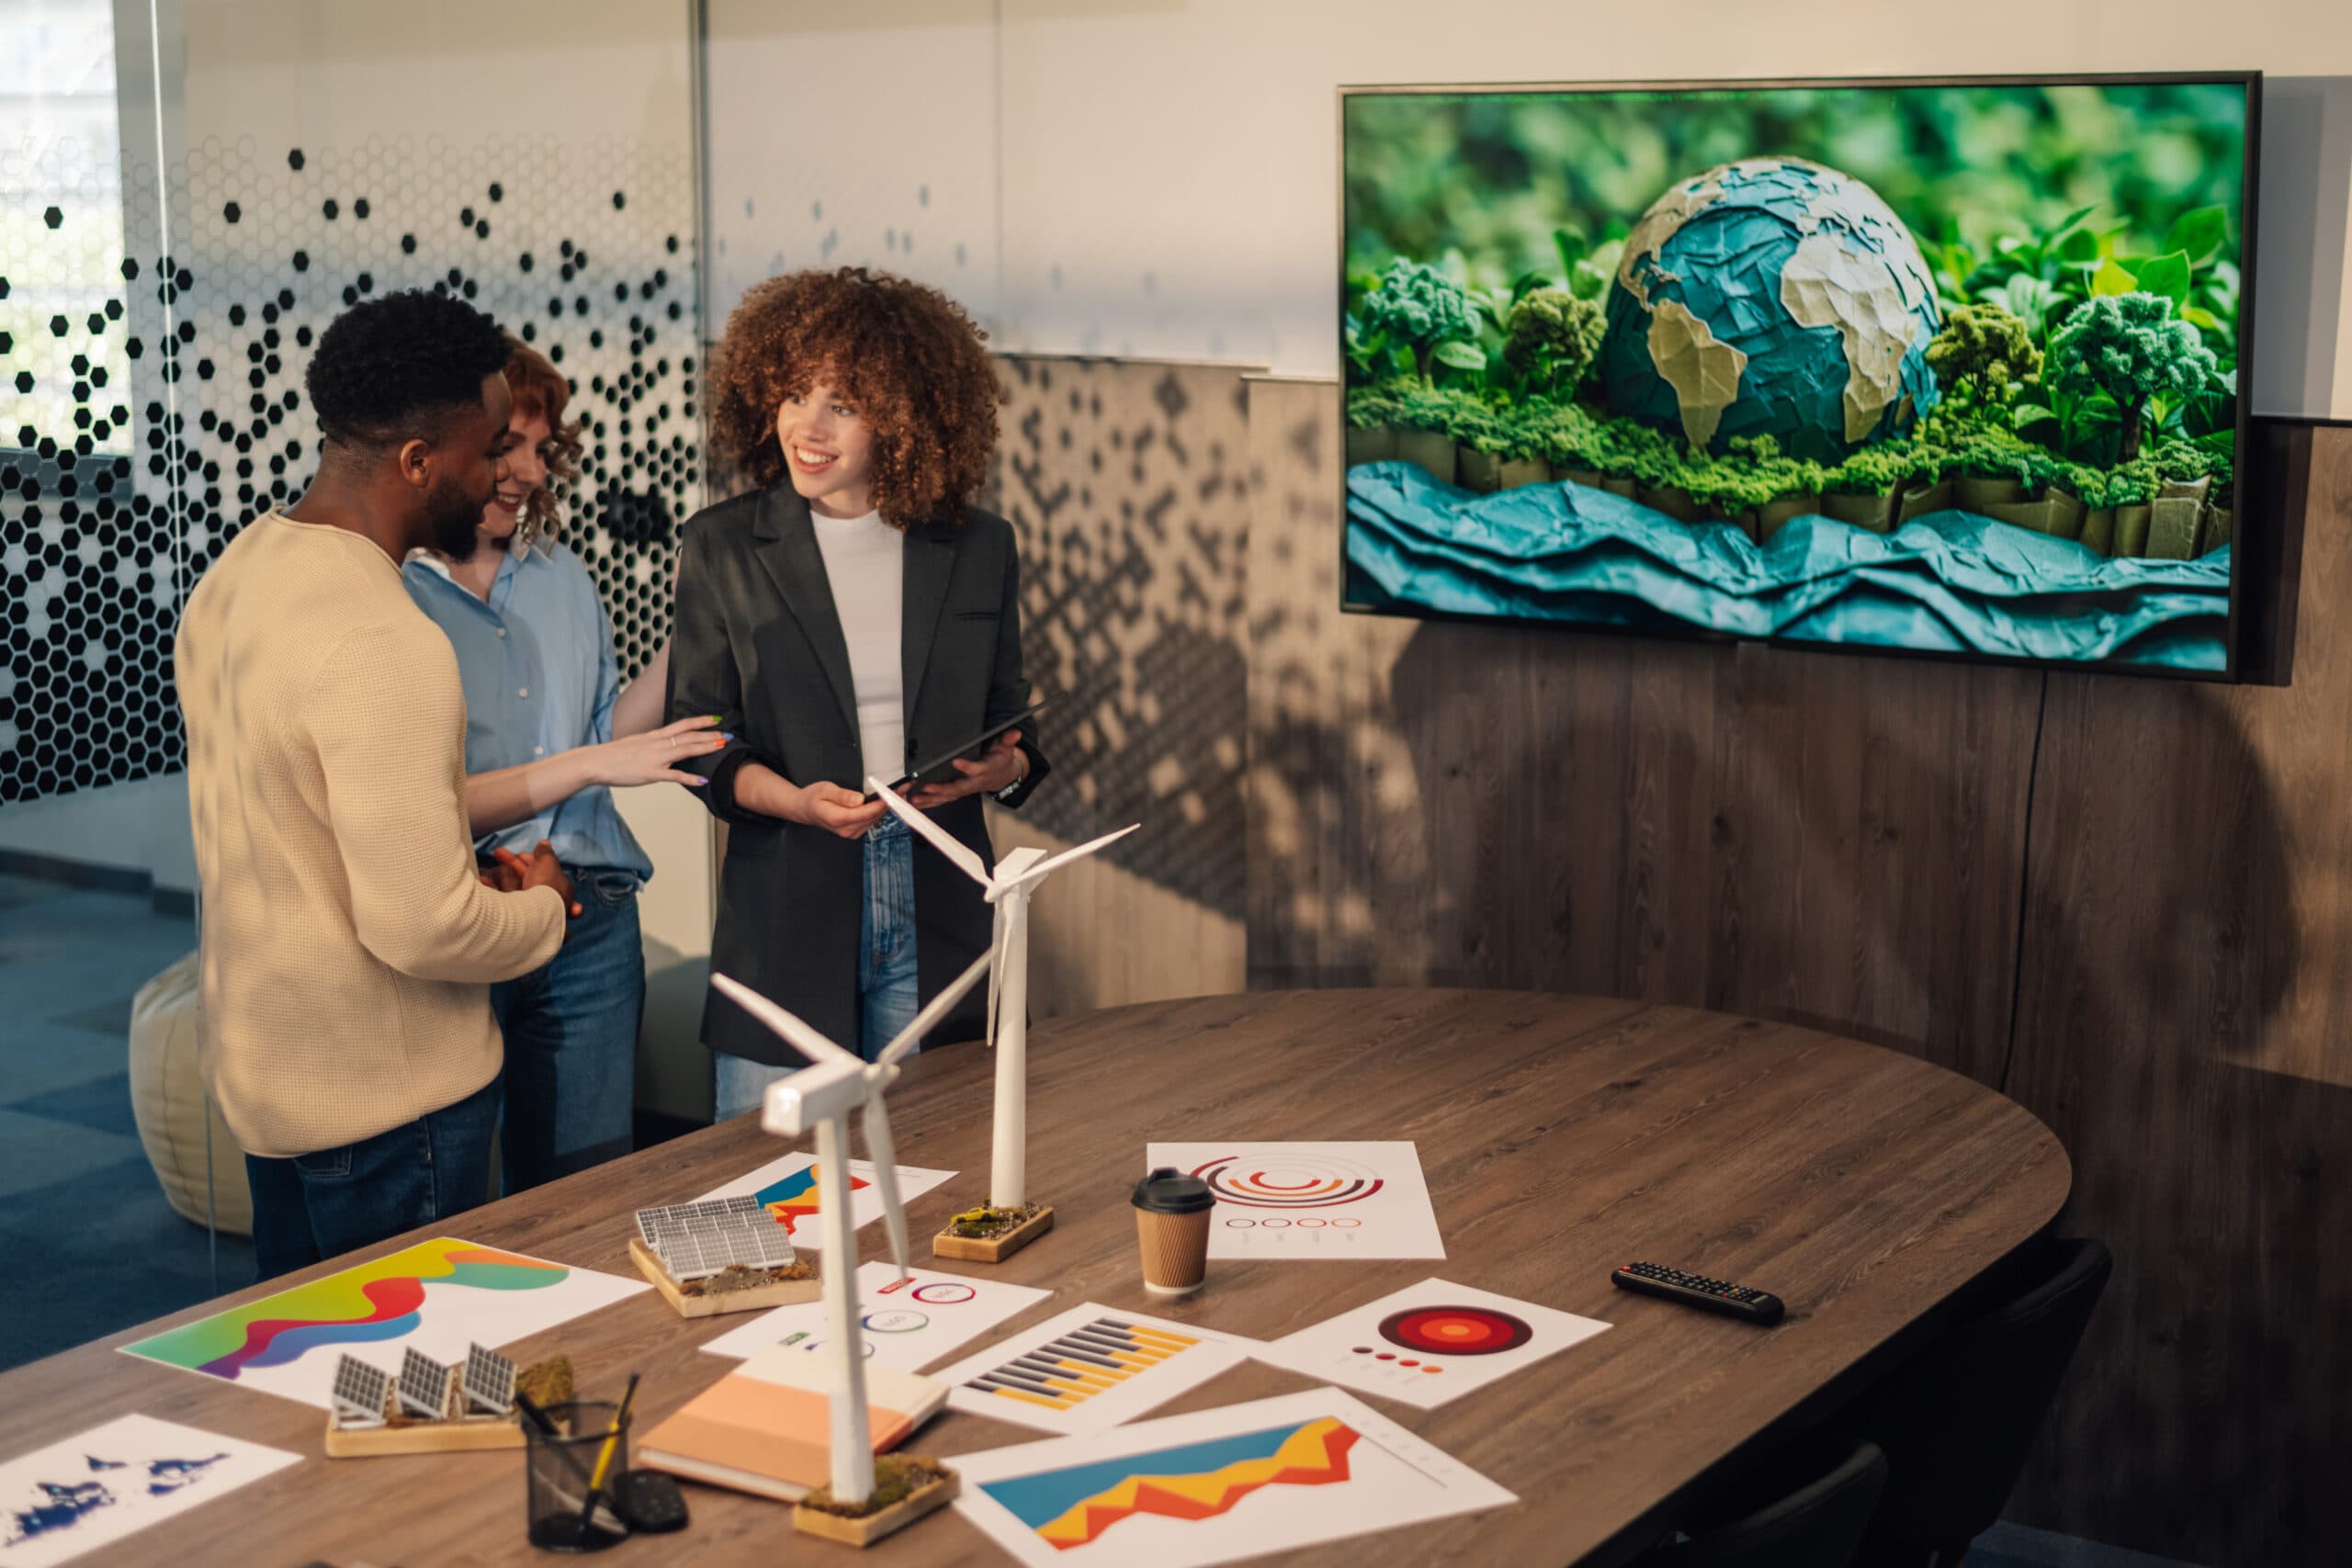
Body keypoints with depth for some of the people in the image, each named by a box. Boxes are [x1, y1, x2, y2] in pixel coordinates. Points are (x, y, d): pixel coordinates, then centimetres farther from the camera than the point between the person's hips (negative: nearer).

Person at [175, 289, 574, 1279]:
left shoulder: (235, 577, 3)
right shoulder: (385, 647, -28)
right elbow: (424, 930, -28)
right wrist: (540, 906, -8)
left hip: (258, 1067, 9)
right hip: (386, 1101, -9)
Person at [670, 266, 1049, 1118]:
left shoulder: (980, 549, 6)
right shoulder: (723, 546, 2)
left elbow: (1010, 721, 13)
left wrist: (1005, 767, -10)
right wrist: (798, 801, -16)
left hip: (938, 917, 1)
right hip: (784, 925, -1)